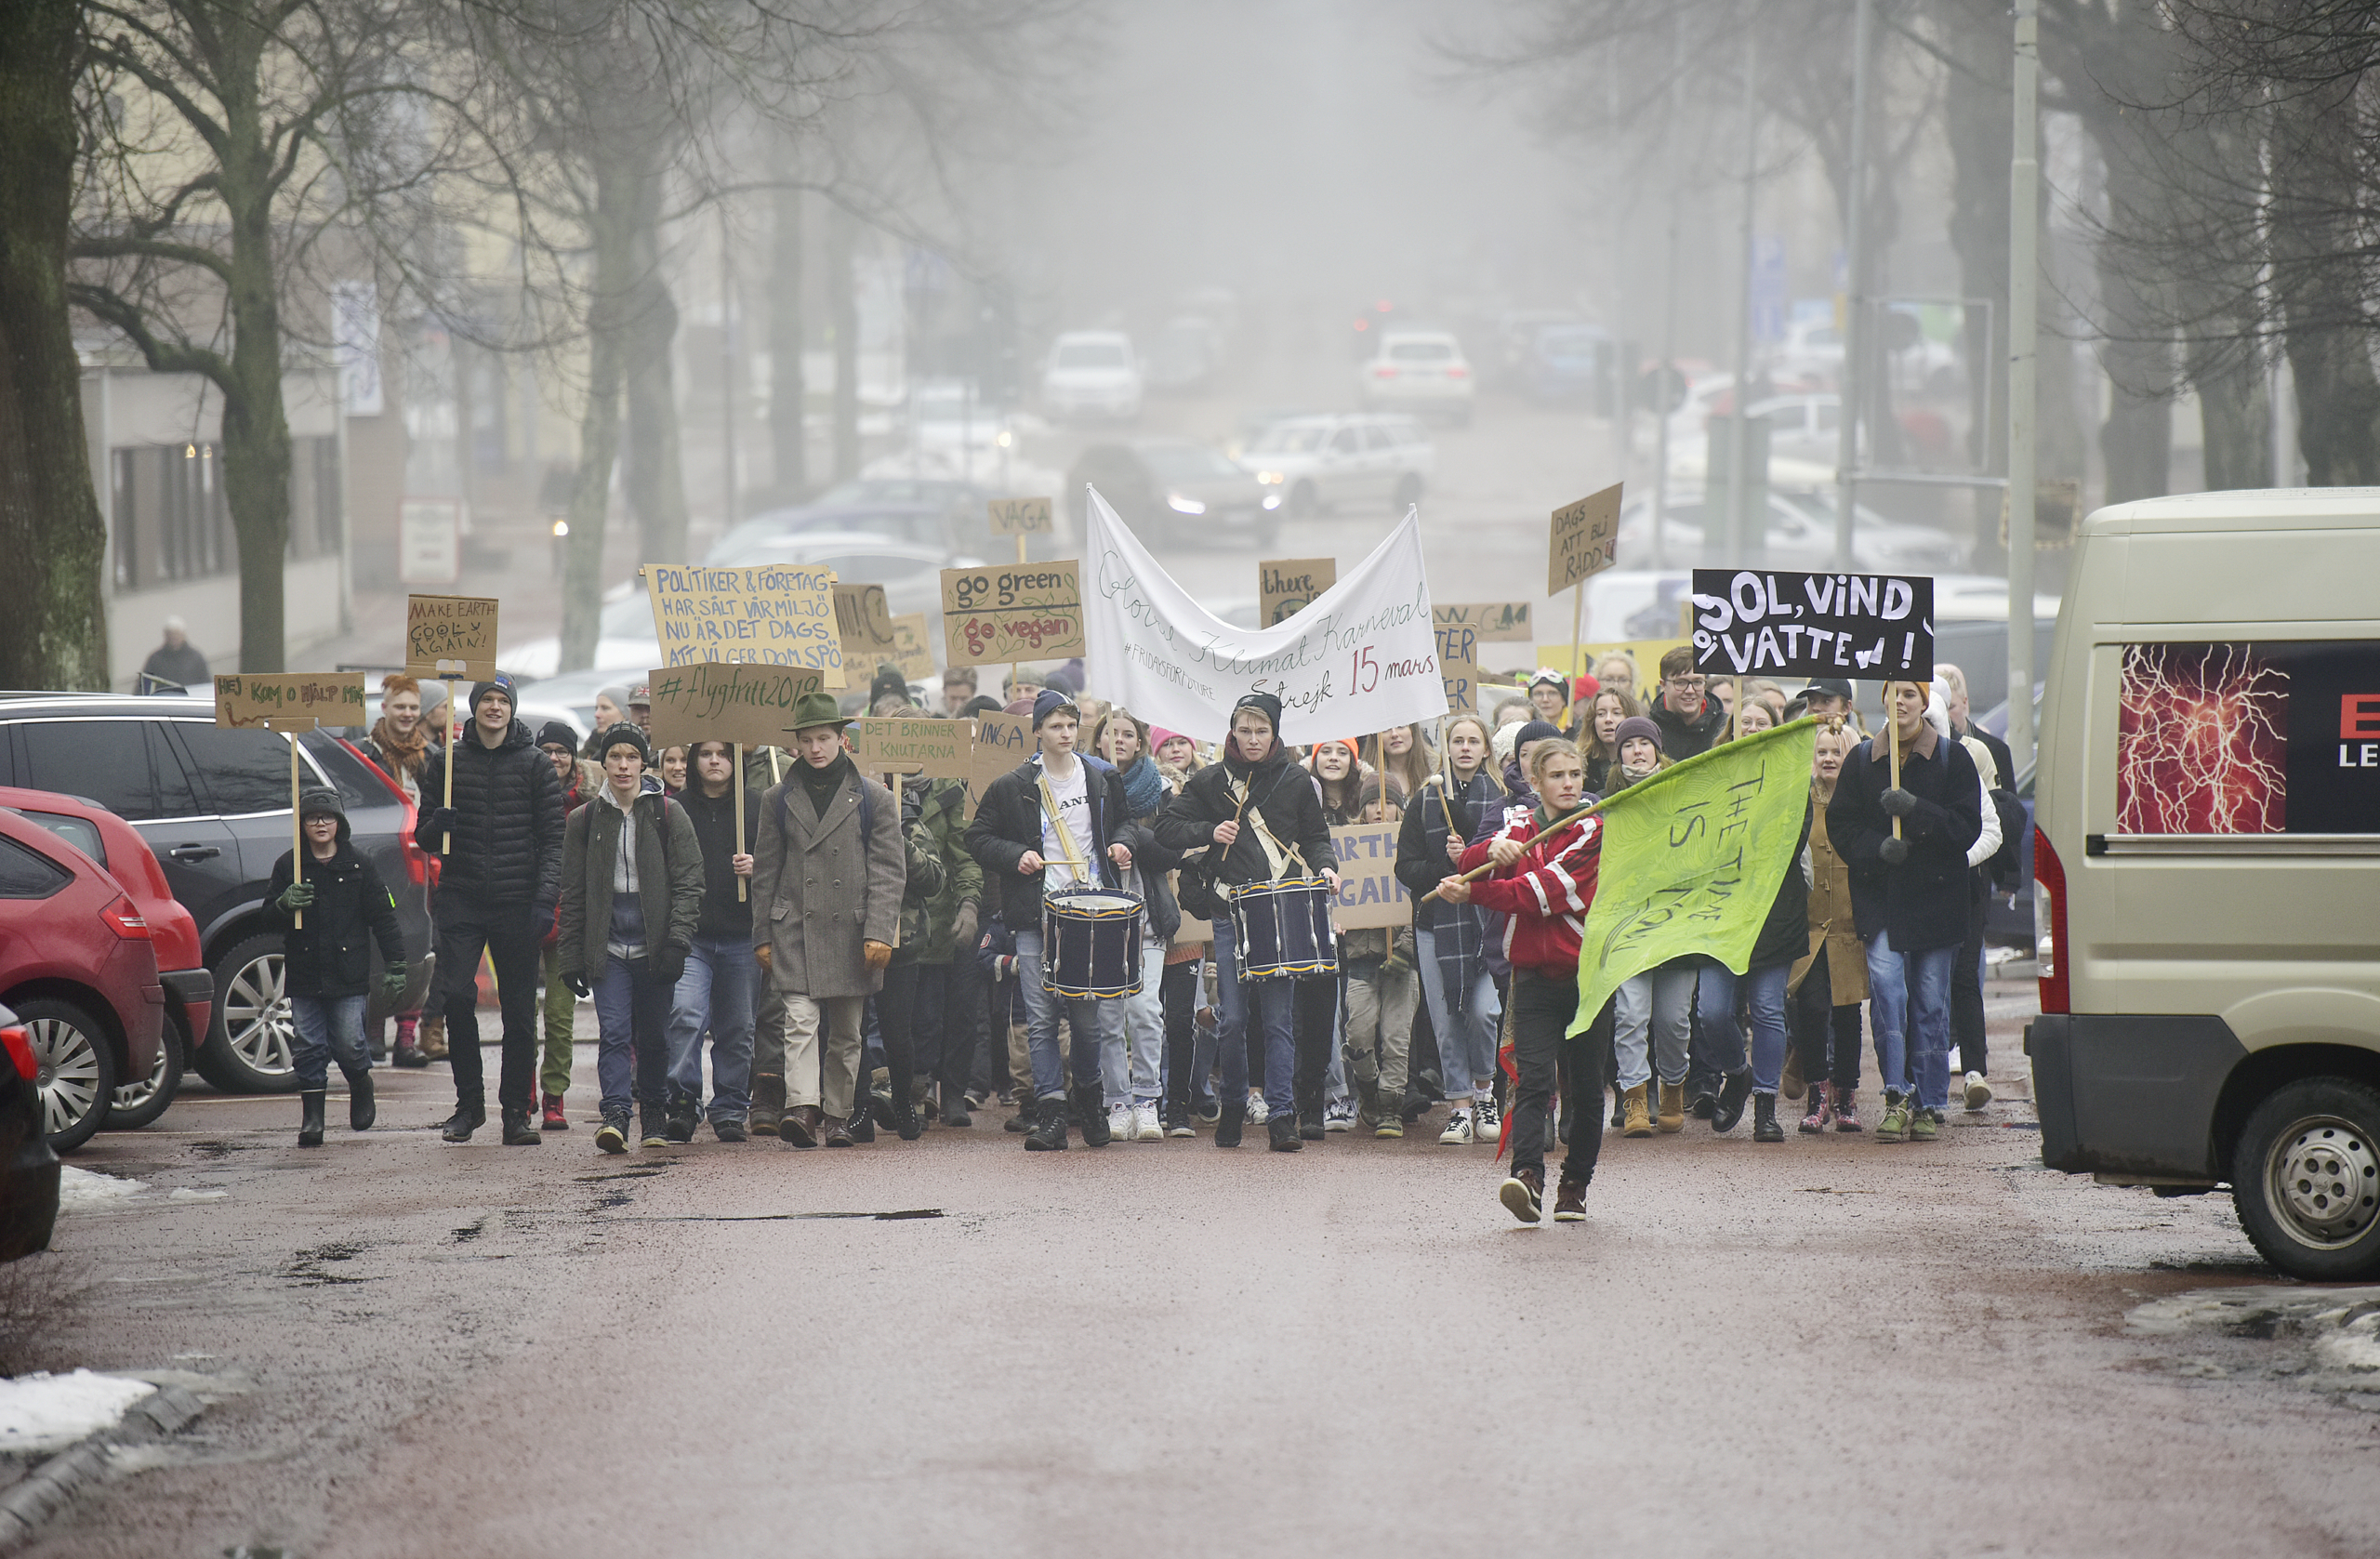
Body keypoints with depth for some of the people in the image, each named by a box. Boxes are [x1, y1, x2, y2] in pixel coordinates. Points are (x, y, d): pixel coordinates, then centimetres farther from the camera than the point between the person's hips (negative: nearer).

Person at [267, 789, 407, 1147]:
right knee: (309, 1048, -2)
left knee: (348, 1045, -5)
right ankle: (311, 1119, 5)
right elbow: (269, 916, 6)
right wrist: (285, 904, -17)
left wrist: (395, 966, 3)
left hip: (348, 976, -1)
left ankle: (361, 1085, 25)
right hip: (303, 976, 1)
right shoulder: (288, 866, 6)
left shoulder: (358, 865, 4)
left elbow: (383, 916, 6)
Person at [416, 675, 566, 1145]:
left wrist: (546, 898, -10)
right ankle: (469, 1102, 3)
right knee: (455, 996, -12)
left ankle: (516, 1111, 8)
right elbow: (424, 837, 14)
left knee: (519, 1010, 1)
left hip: (516, 904, -1)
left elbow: (553, 839, 3)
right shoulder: (447, 761, 9)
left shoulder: (535, 765, 5)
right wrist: (436, 826, -10)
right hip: (461, 901, 1)